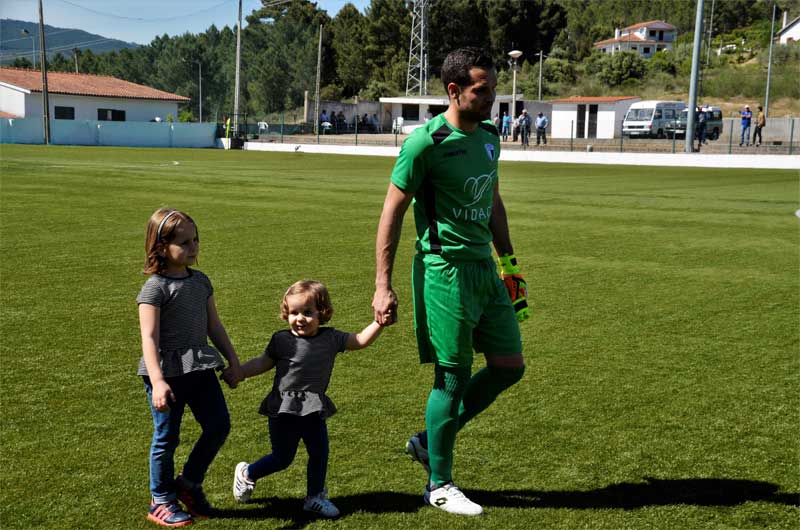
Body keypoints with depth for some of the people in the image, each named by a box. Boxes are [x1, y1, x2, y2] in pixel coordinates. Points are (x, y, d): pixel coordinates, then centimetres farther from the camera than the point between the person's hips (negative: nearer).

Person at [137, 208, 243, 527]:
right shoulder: (155, 287, -12)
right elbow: (149, 338, -18)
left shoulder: (201, 281, 9)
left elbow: (214, 326, 16)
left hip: (200, 368, 6)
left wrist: (233, 361, 14)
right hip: (167, 371, -6)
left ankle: (189, 482, 25)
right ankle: (162, 501, 23)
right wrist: (157, 381, -27)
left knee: (219, 425, 5)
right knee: (167, 437, 5)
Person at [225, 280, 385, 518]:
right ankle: (246, 473, 32)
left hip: (314, 410, 3)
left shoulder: (331, 338, -1)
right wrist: (238, 373, -8)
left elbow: (361, 340, 3)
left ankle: (315, 497, 25)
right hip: (284, 410, -3)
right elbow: (263, 362, 3)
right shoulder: (282, 340, -8)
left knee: (320, 453, 6)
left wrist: (379, 322, -9)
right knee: (282, 458, 6)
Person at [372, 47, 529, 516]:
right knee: (453, 377, -1)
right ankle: (439, 485, 17)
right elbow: (392, 212, -11)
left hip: (484, 268, 8)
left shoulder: (490, 137, 10)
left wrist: (510, 261, 22)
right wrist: (383, 286, -13)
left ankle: (429, 442, 24)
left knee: (509, 366, 10)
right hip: (446, 270, -8)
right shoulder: (426, 142, -14)